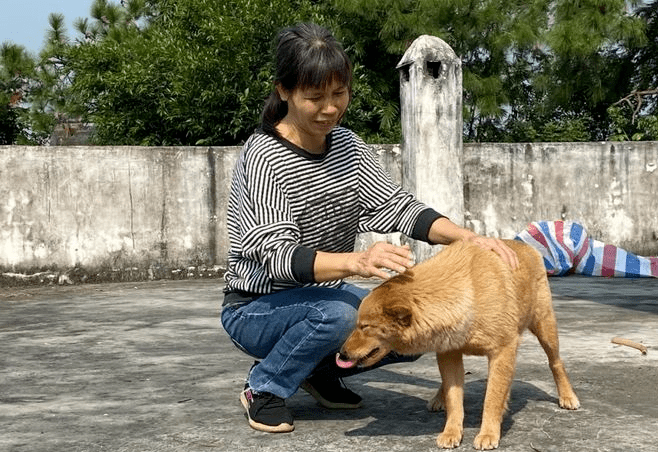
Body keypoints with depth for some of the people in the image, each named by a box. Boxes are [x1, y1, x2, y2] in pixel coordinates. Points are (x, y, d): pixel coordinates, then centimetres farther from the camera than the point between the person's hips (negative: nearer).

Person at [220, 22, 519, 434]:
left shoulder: (346, 145, 0)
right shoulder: (264, 156, -22)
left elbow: (396, 207, -6)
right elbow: (277, 255, -32)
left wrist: (469, 238, -23)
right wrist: (358, 261, -50)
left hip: (323, 295, 6)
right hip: (257, 308, -6)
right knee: (337, 311, -35)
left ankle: (320, 368, 12)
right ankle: (264, 388, -8)